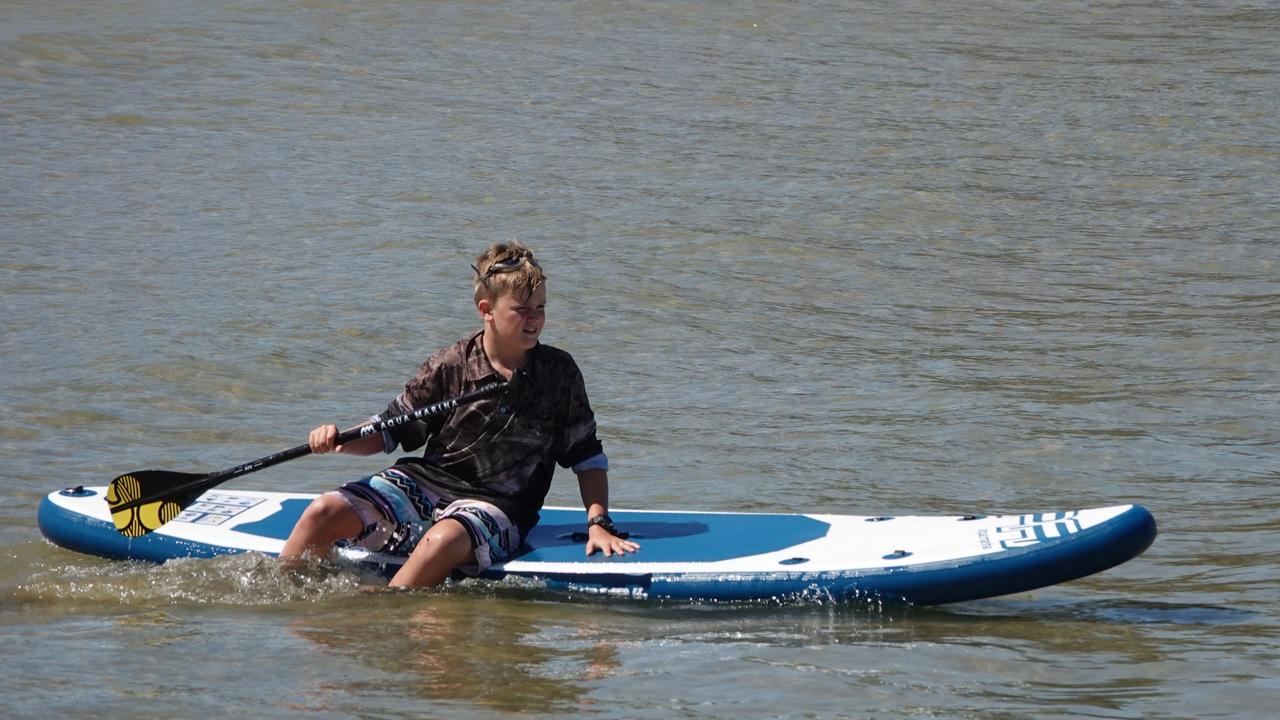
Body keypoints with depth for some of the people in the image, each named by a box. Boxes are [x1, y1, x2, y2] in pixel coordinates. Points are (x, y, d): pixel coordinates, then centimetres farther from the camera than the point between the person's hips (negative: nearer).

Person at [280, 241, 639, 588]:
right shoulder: (450, 366, -1)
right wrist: (340, 441, -14)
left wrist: (598, 522, -5)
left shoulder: (559, 372, 2)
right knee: (325, 512, -18)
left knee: (444, 540, -38)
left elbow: (588, 457, 8)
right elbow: (388, 432, 5)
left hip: (495, 505, -2)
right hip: (426, 482, 2)